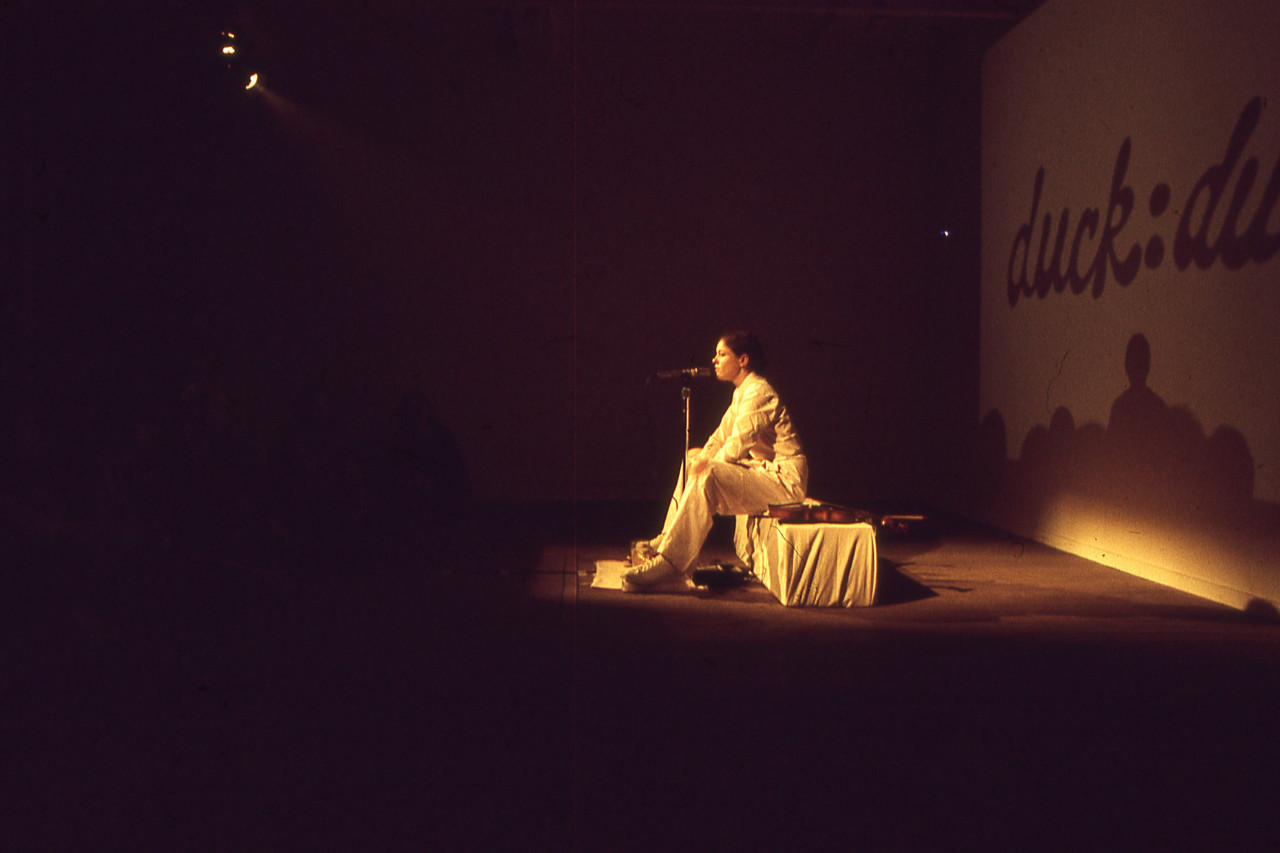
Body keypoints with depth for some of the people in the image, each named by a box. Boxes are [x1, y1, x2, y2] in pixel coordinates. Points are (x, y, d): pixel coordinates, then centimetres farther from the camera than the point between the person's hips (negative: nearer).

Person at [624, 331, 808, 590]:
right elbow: (722, 436, 17)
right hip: (763, 469, 11)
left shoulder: (758, 392, -15)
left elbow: (739, 442, -24)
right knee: (692, 464, 11)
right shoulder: (741, 393, 17)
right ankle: (666, 543, 9)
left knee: (708, 476, -30)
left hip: (784, 479, -11)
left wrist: (706, 462, -16)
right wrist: (702, 455, 0)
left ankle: (670, 562, -33)